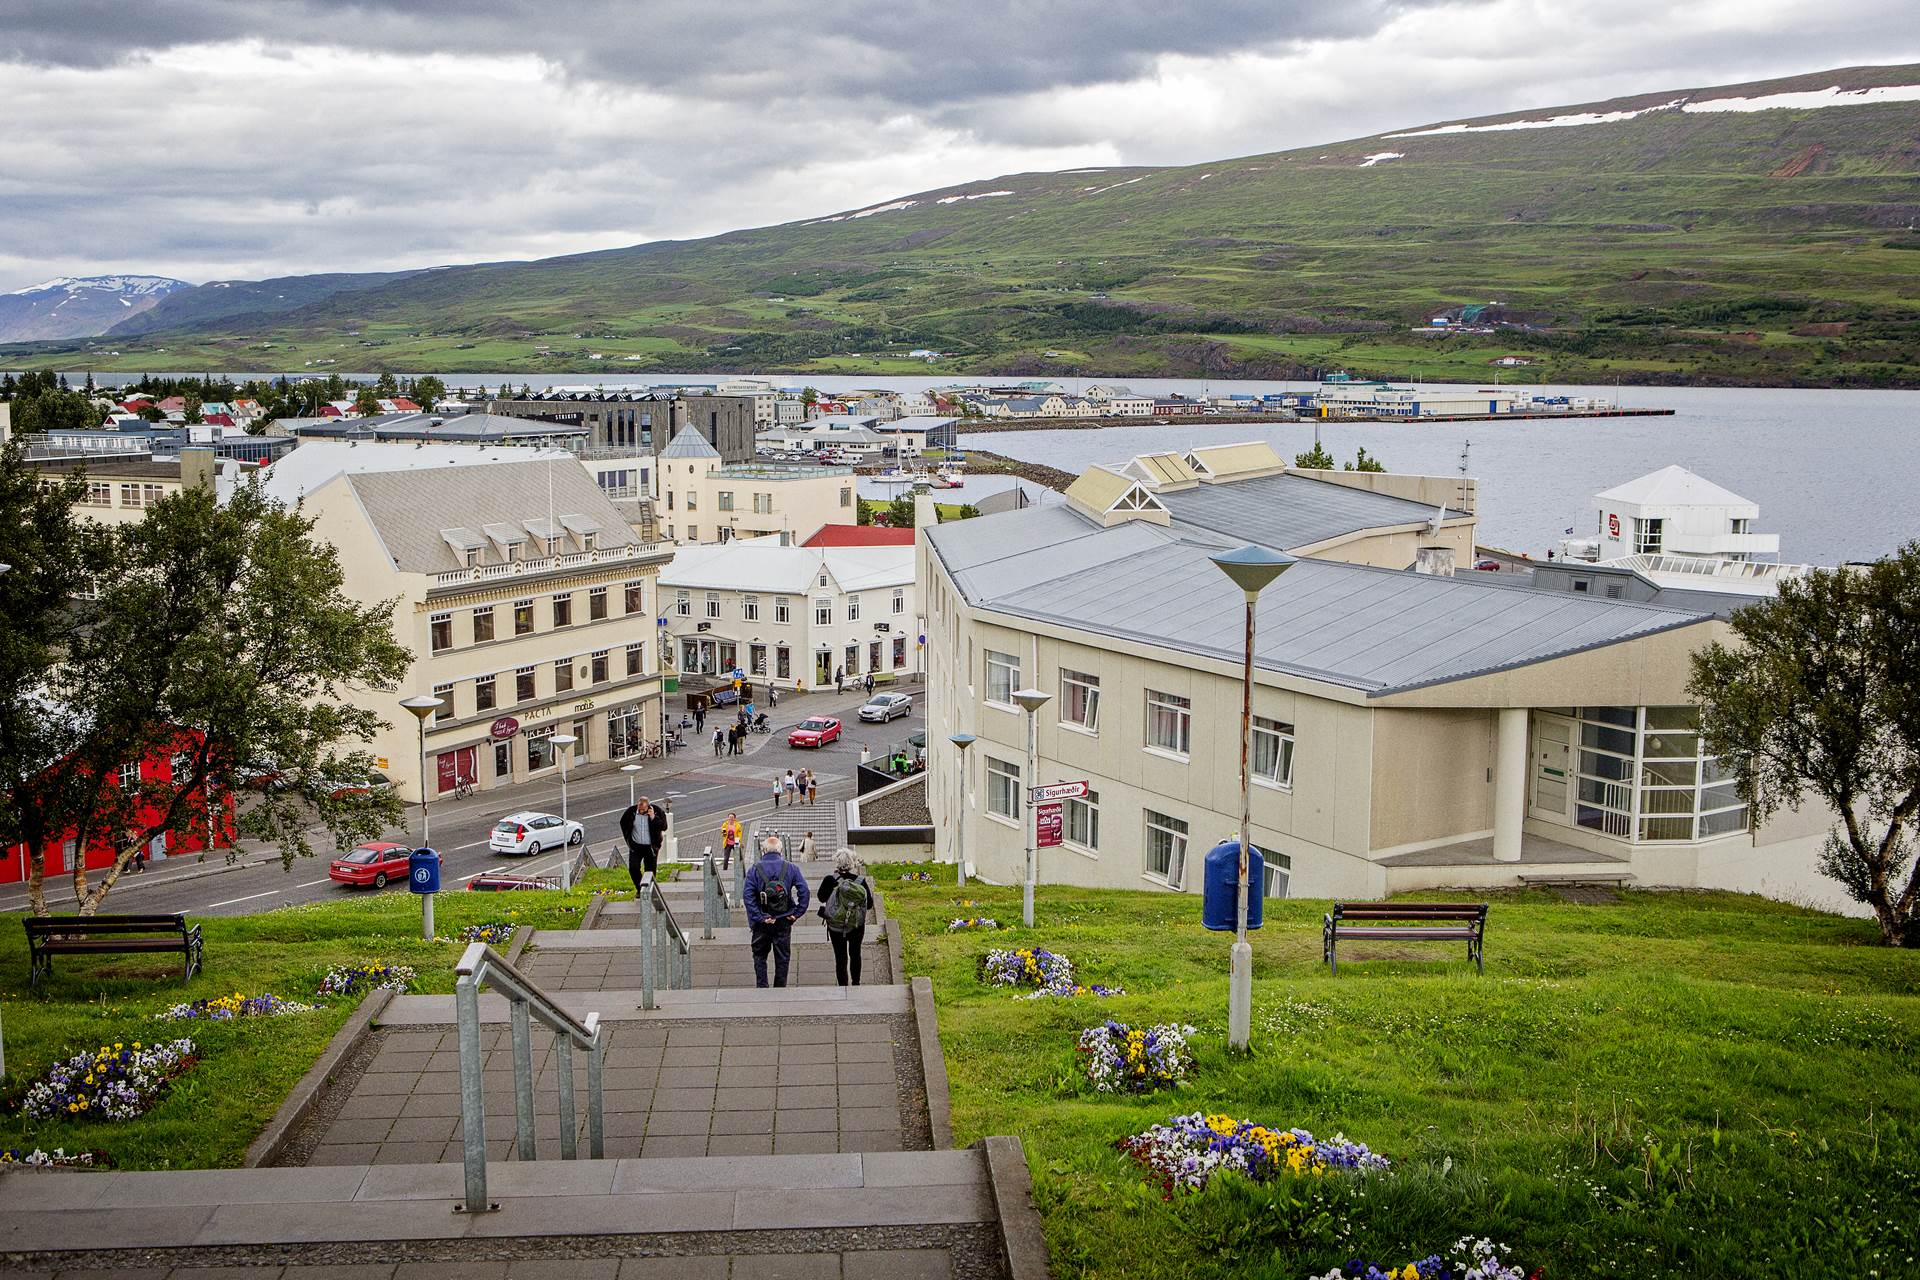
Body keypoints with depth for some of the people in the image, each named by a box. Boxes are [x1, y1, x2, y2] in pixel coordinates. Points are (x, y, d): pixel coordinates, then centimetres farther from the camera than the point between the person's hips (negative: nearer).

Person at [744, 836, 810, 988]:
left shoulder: (754, 869, -4)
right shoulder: (791, 868, -2)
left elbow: (748, 896, -13)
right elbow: (804, 892, -9)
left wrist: (759, 917, -12)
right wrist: (797, 913, -4)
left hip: (762, 924, -1)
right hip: (784, 922, 1)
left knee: (759, 956, 12)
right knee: (782, 958, 11)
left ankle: (761, 987, 5)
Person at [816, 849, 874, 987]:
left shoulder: (830, 880, -16)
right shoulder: (861, 881, -14)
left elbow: (821, 898, 1)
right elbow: (869, 905, -7)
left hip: (836, 927, -1)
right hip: (857, 927, 1)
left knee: (840, 957, 9)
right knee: (855, 954, 23)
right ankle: (856, 984, 34)